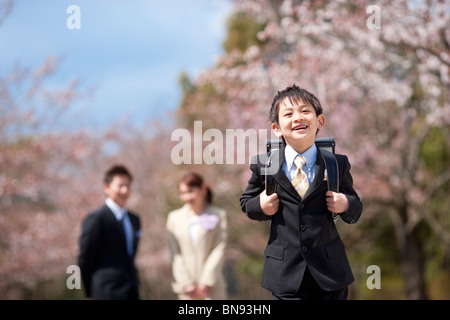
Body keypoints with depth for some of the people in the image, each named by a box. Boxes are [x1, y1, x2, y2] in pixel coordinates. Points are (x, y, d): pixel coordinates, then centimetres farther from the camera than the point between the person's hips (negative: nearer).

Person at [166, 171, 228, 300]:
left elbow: (219, 250, -4)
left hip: (212, 288, -2)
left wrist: (207, 282, -10)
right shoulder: (174, 218, 7)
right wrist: (186, 284, -6)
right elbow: (175, 254, 2)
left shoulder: (218, 215, 2)